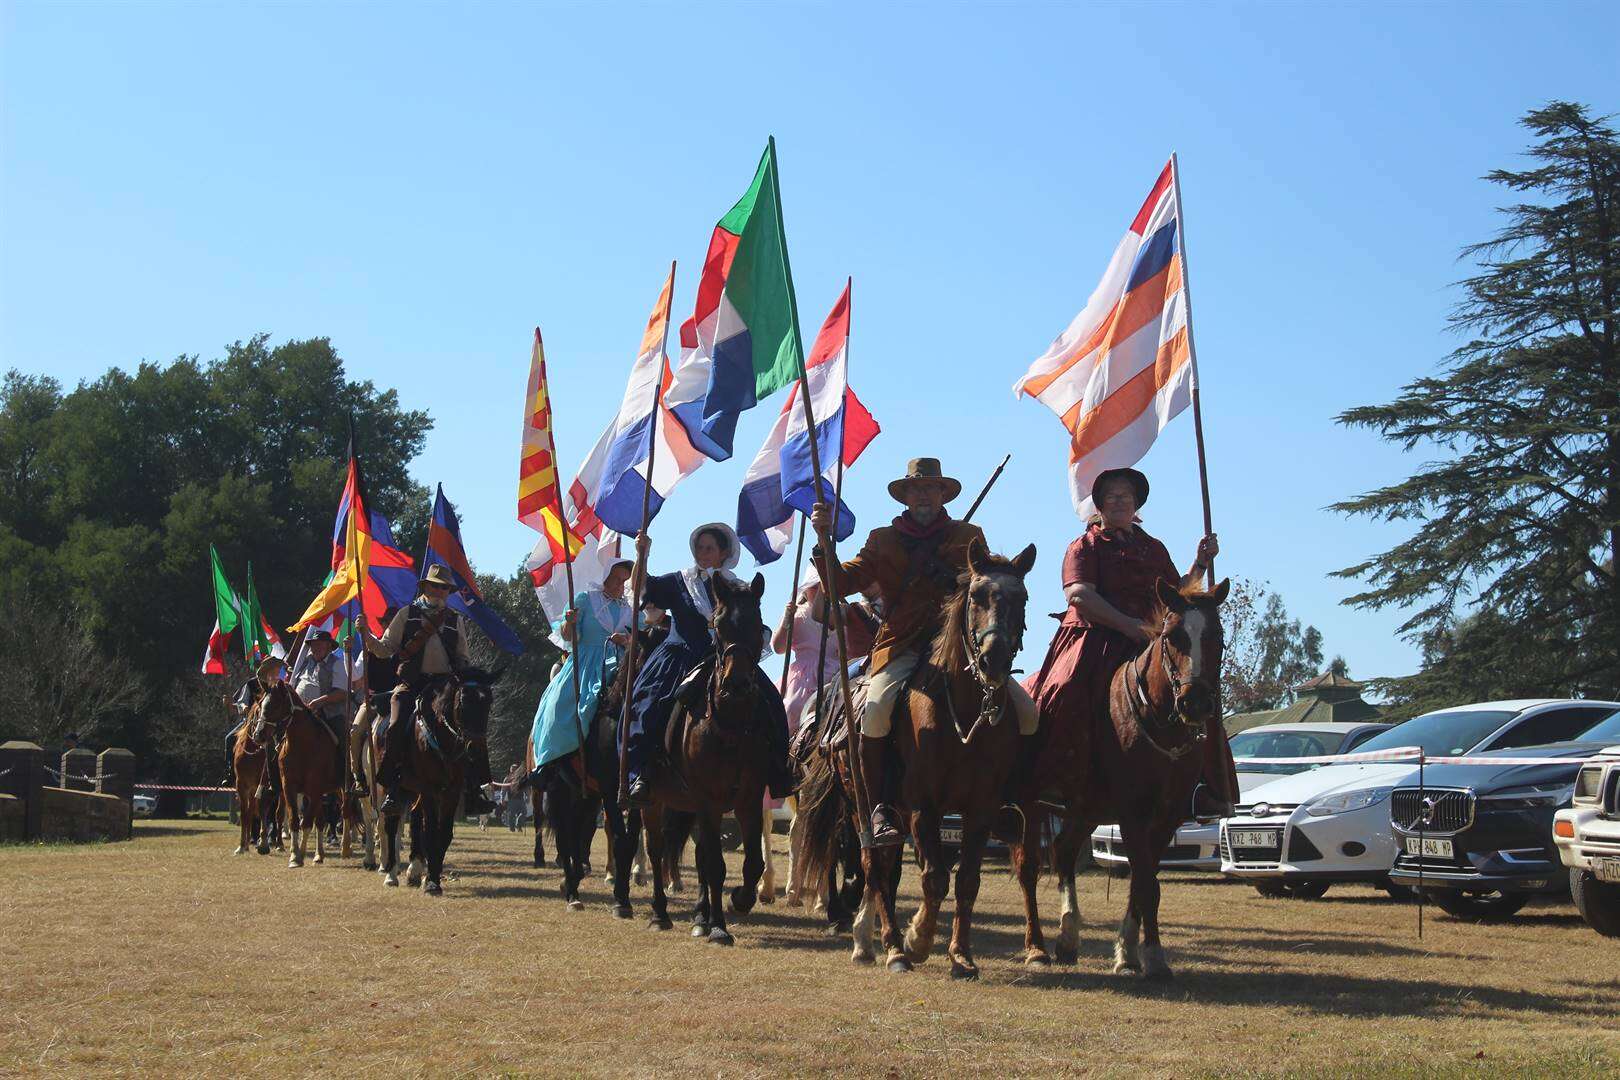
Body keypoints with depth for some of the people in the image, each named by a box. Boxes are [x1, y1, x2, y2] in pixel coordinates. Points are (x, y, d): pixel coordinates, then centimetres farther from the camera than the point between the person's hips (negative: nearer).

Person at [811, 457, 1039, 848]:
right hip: (902, 648, -1)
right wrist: (824, 538, -8)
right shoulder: (883, 540, 16)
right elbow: (839, 585, 6)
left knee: (1025, 711, -14)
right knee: (876, 713, -30)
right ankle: (880, 809, -15)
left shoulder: (969, 536, 19)